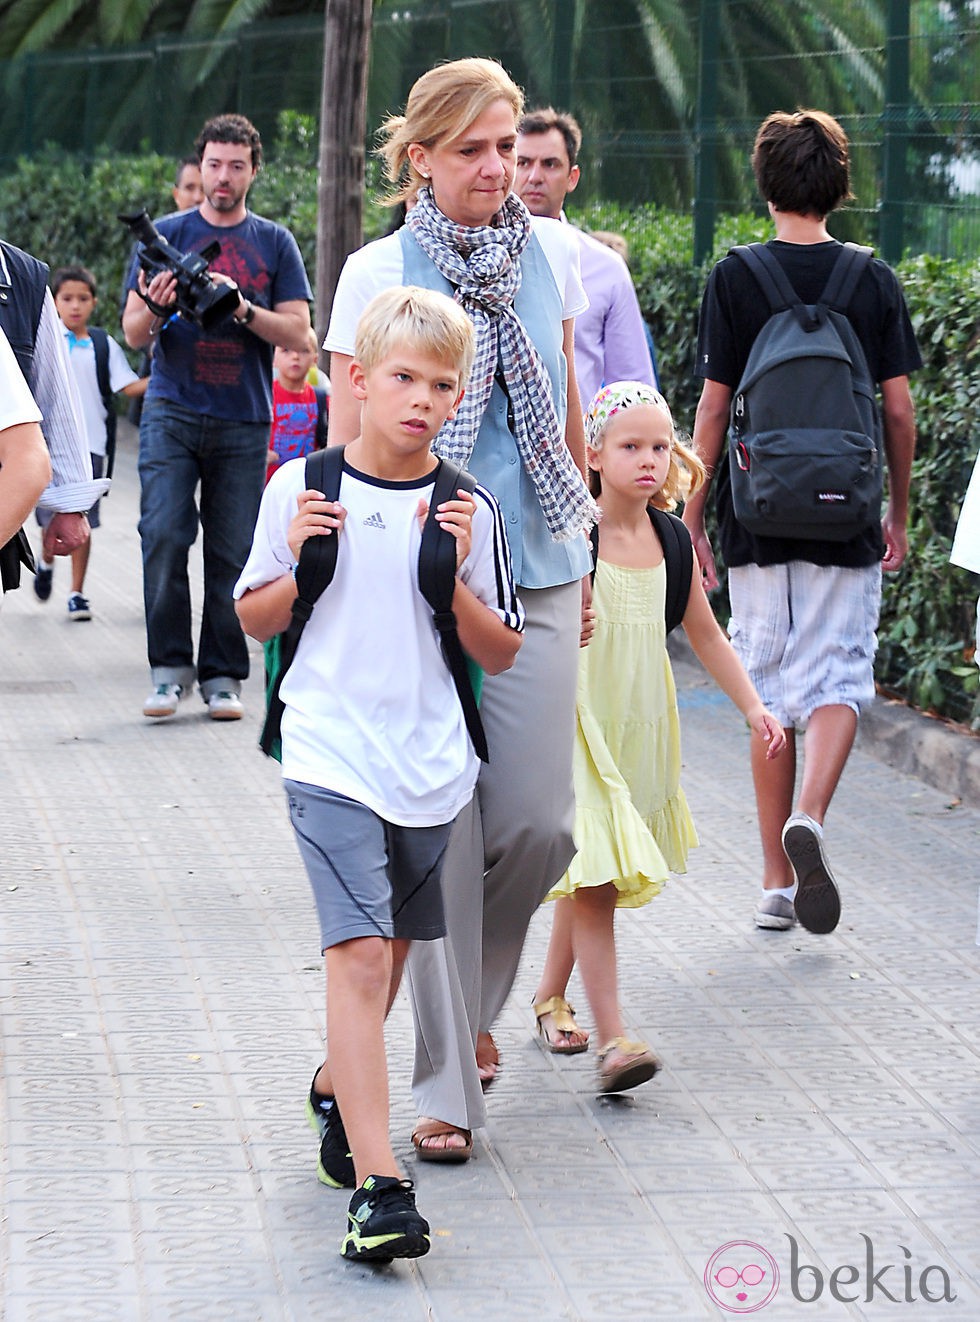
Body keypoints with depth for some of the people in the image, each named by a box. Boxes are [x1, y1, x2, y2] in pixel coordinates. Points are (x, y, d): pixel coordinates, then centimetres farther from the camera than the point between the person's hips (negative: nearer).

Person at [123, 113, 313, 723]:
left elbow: (297, 334, 2)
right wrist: (156, 309, -16)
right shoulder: (167, 235, 9)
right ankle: (170, 667, -3)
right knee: (164, 536, -12)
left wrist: (241, 308, -14)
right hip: (172, 412, 0)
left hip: (244, 420, 0)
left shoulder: (274, 243, 9)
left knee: (232, 552, -1)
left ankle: (222, 675, 7)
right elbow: (134, 334, 6)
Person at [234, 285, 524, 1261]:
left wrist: (457, 579, -10)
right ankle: (378, 1187, -20)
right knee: (360, 956, -15)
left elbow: (500, 654, 6)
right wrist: (300, 564, -10)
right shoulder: (302, 487, -1)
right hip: (332, 757, -3)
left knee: (388, 953, 17)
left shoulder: (467, 509, 2)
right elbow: (254, 619, 9)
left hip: (430, 764, 3)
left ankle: (336, 1090, 45)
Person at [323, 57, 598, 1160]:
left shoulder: (552, 254, 8)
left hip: (536, 574, 3)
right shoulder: (377, 271, -2)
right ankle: (447, 1083, 6)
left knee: (537, 822, 0)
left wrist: (584, 560, 19)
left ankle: (468, 995, 30)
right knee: (443, 828, -4)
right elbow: (346, 443, 0)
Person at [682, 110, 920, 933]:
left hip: (757, 523, 0)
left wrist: (692, 518, 4)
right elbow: (899, 409, 1)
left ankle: (776, 881, 11)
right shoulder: (874, 281, -1)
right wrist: (899, 516, 13)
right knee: (837, 680, 3)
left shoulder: (734, 279, -3)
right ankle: (809, 818, -24)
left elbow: (714, 409, -4)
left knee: (768, 692, 8)